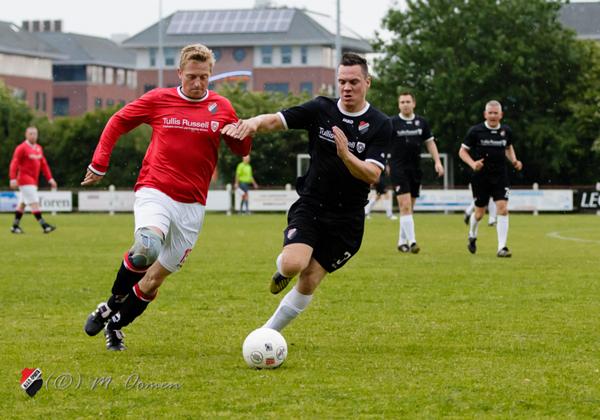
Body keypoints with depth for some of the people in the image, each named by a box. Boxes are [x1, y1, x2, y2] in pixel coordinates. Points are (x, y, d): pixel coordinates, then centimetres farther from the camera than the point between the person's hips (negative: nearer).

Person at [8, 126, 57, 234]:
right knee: (34, 202, -12)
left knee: (22, 203, 13)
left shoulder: (39, 148, 13)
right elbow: (14, 164, -14)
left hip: (33, 180, 8)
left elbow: (44, 164, 16)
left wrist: (50, 178, 10)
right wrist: (13, 178, -23)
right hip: (25, 179, -8)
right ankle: (44, 225, -17)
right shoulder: (21, 148, -10)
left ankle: (15, 226, 19)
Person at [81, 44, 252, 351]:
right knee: (146, 249, -33)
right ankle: (112, 304, -8)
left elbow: (242, 151, 12)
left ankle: (115, 325, 29)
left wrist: (243, 134, -11)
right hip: (154, 193, -3)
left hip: (191, 205, 3)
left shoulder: (221, 108, 6)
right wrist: (99, 164, 7)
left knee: (154, 280, 5)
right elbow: (118, 122, 13)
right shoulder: (159, 99, 2)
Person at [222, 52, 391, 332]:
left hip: (347, 217, 0)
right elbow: (275, 120, -11)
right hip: (310, 205, 0)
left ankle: (268, 332, 19)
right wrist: (254, 122, -34)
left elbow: (372, 175, -16)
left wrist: (345, 155, -34)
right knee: (294, 264, -24)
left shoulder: (380, 125, -7)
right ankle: (282, 267, 14)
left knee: (309, 283, -1)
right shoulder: (321, 109, -3)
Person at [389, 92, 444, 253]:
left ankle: (402, 242, 20)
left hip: (415, 168, 5)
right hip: (398, 168, -5)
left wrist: (437, 162, 4)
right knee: (405, 205, -14)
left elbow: (430, 142, 14)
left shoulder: (421, 122, 8)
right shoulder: (392, 123, -4)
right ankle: (411, 241, -18)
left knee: (409, 207, 10)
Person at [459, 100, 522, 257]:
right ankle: (472, 237, 39)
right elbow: (462, 151, -2)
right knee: (480, 212, 7)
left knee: (503, 209, -13)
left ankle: (502, 248, -10)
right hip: (481, 177, -2)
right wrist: (472, 164, -19)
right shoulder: (475, 131, -7)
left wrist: (514, 161, 3)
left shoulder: (506, 131, 2)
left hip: (500, 175, 2)